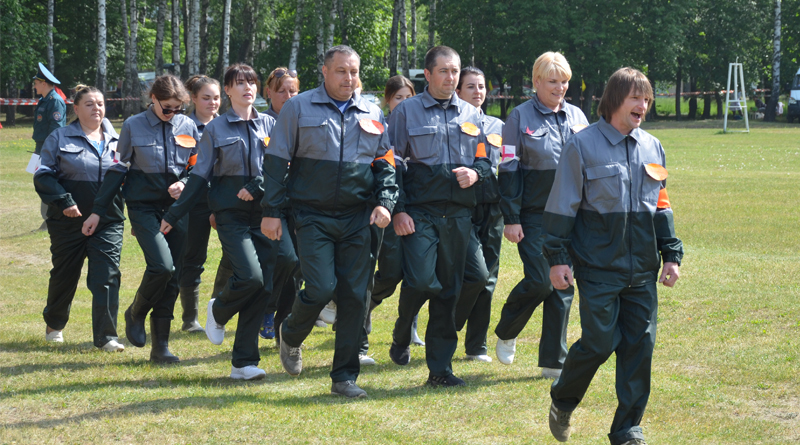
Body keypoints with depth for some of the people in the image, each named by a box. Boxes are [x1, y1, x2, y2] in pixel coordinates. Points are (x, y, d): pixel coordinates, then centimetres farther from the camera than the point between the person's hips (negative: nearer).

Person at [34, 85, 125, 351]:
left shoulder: (116, 140, 10)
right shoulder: (59, 139, 1)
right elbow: (43, 176, -3)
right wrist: (64, 202, -16)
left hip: (108, 222, 1)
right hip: (69, 221, -1)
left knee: (107, 276, -9)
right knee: (64, 275, 12)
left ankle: (106, 336, -5)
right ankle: (54, 325, 35)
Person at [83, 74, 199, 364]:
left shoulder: (187, 126, 6)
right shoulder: (134, 126, -1)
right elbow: (117, 170, 4)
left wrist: (184, 183, -9)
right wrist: (98, 211, 3)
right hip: (144, 207, -3)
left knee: (173, 277, 1)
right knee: (162, 266, -21)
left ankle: (161, 346, 9)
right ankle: (136, 313, 8)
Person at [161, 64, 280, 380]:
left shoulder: (269, 125, 11)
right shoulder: (216, 129, 6)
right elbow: (201, 176, 6)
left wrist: (258, 185, -13)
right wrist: (174, 214, 4)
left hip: (263, 211, 3)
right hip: (231, 212, -3)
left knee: (264, 286, -4)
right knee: (250, 276, -21)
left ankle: (244, 362, 3)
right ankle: (218, 311, 13)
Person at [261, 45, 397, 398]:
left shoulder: (372, 114, 12)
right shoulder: (299, 108, 2)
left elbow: (385, 163, 16)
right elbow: (276, 161, 2)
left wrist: (384, 201, -1)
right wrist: (271, 211, -3)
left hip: (357, 219, 3)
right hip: (313, 216, -3)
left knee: (355, 296, 0)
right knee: (321, 289, -14)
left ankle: (345, 376, 9)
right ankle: (291, 335, 19)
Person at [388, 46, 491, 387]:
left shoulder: (471, 115, 16)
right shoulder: (407, 111, 5)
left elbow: (485, 160, 21)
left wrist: (475, 172, -4)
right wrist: (398, 209, -9)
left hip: (459, 214, 4)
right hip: (419, 211, -4)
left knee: (450, 289, 3)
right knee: (420, 281, -16)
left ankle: (440, 368, 9)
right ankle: (401, 337, 14)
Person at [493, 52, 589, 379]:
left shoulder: (576, 116, 11)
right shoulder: (521, 117, -2)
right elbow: (509, 170, -5)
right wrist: (511, 218, -10)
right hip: (534, 214, -4)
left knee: (563, 286, 4)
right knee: (539, 281, -12)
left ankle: (554, 361, 12)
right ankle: (506, 333, 16)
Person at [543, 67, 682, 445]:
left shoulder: (652, 147, 12)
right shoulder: (583, 145, -4)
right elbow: (562, 205, -3)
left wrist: (671, 254, 13)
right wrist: (557, 257, -6)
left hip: (642, 270, 5)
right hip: (598, 267, -5)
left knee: (640, 343, 2)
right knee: (600, 341, -7)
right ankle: (561, 403, 20)